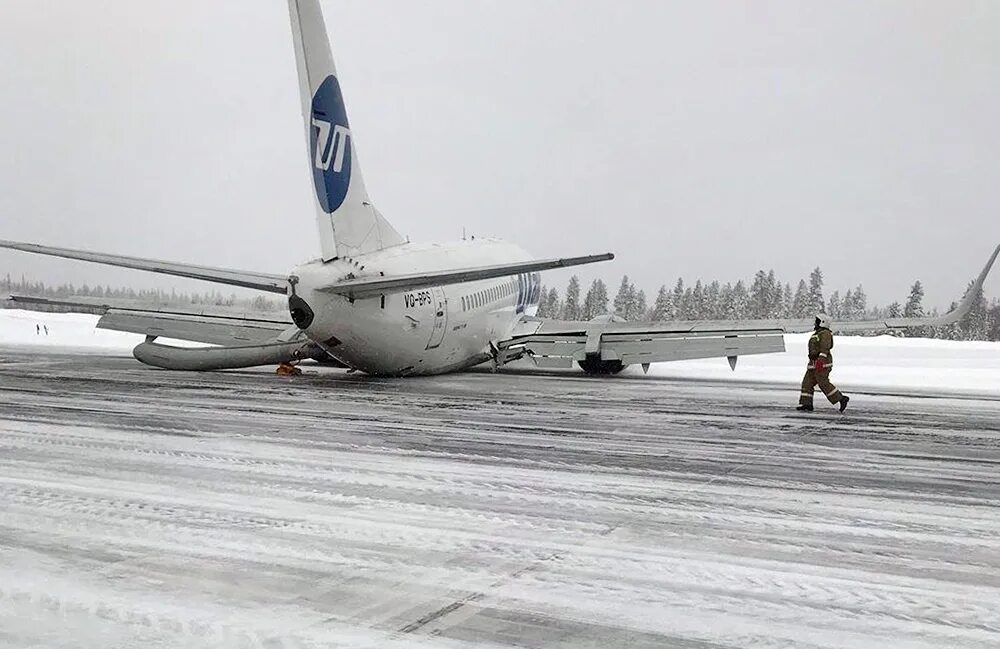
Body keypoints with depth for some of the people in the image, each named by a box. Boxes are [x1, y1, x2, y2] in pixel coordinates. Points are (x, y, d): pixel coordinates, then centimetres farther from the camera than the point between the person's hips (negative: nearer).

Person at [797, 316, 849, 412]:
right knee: (807, 382, 6)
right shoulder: (817, 334, 20)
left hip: (822, 362, -11)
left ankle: (841, 399, -7)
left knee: (824, 383, -12)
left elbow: (825, 348, -22)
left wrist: (820, 360, -30)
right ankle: (806, 404, 6)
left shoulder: (825, 333, -12)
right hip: (814, 363, 11)